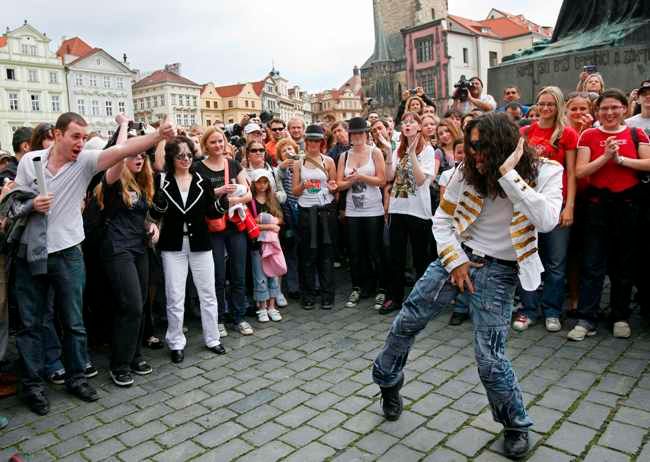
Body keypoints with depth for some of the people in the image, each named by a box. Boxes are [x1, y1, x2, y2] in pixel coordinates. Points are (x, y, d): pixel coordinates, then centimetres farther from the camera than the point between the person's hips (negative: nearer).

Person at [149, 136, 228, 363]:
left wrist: (222, 199, -15)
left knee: (208, 294, 8)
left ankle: (212, 339, 23)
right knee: (175, 298, 4)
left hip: (200, 244, 2)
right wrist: (160, 200, -22)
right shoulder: (162, 181, -1)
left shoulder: (203, 181, 3)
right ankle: (176, 343, 20)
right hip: (173, 245, -1)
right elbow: (155, 215, -2)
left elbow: (212, 213, 4)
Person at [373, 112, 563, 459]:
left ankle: (516, 424, 23)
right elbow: (442, 219, 3)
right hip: (457, 255, 3)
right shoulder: (469, 170, -5)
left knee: (489, 358, -8)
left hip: (498, 271, -3)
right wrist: (456, 261, -6)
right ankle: (387, 381, 34)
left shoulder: (545, 173, -11)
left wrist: (508, 173, -29)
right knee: (405, 322, 5)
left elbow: (546, 221, -30)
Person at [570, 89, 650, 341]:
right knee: (592, 264, -1)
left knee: (625, 263, 10)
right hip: (598, 204, -1)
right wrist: (605, 157, -18)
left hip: (628, 203, 2)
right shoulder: (588, 136, 1)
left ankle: (621, 317, 23)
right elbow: (580, 172, -7)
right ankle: (586, 320, 3)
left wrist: (620, 159, -12)